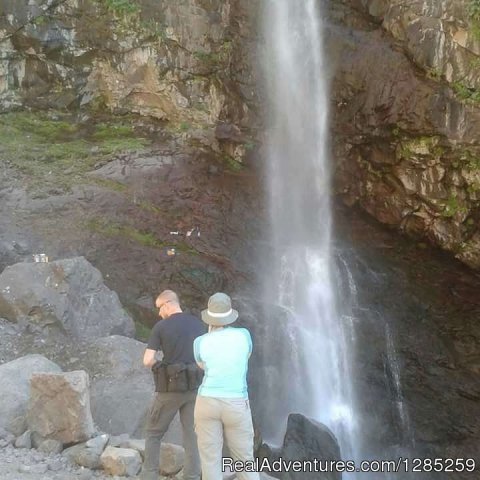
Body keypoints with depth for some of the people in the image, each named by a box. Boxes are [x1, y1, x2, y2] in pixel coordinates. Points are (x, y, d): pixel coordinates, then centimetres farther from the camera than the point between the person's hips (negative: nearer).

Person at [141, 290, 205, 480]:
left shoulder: (160, 327, -9)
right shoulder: (198, 324, 4)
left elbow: (147, 361, -12)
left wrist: (159, 365, 7)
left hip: (170, 389, -3)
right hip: (194, 387, 3)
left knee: (154, 433, 14)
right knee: (192, 435, 10)